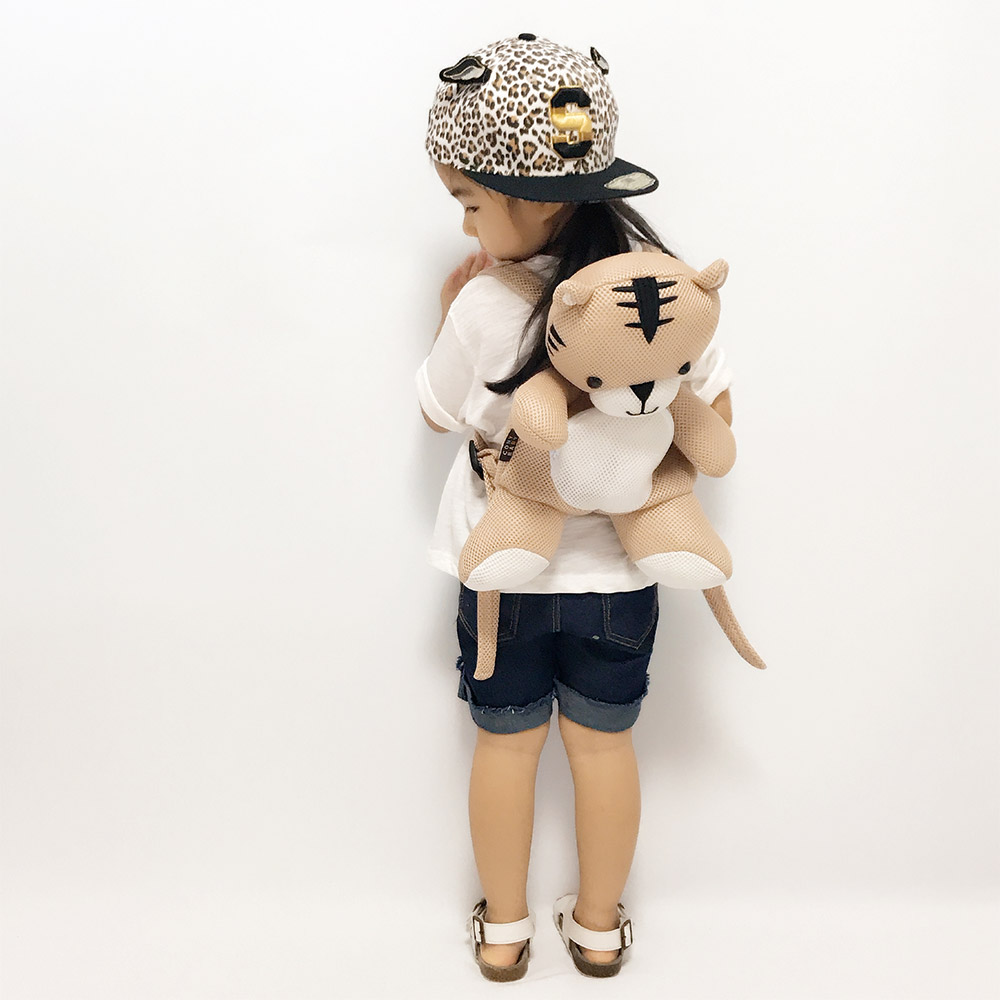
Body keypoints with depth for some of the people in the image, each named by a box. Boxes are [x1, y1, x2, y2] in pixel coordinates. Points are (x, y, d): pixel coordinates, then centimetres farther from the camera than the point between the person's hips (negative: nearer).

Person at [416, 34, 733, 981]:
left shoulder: (483, 309, -21)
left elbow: (438, 411, -3)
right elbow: (714, 407, -1)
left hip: (506, 574, -2)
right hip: (618, 572, 3)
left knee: (504, 743, 16)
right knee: (603, 742, 17)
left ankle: (503, 929, 35)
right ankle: (598, 927, 36)